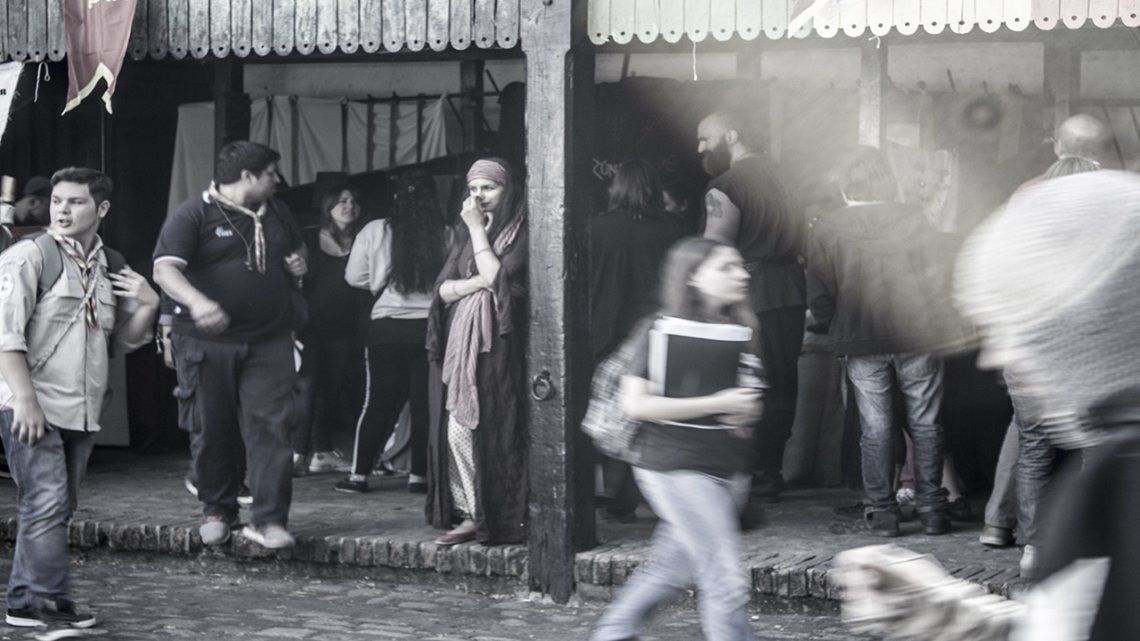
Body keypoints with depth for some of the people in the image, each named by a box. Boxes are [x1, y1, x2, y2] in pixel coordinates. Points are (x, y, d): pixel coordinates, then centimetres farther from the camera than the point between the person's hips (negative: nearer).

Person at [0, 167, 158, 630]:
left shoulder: (108, 267, 14)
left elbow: (124, 341, 22)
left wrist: (147, 306, 2)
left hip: (81, 412, 7)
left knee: (57, 508, 9)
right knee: (46, 503, -11)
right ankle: (48, 602, -6)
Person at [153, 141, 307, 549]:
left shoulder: (276, 213, 15)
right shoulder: (193, 215, -7)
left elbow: (296, 249, 33)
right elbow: (164, 269, -19)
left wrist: (299, 264, 8)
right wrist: (197, 302, -38)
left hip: (269, 344, 4)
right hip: (207, 343, -4)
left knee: (270, 427, -7)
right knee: (214, 431, 5)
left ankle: (269, 520, -6)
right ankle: (217, 512, 22)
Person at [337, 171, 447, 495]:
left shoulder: (375, 231, -3)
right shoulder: (446, 236, -5)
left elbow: (354, 277, 4)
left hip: (387, 328, 1)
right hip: (431, 326, -1)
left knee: (378, 402, 9)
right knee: (425, 403, 7)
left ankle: (359, 474, 10)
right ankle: (419, 474, 9)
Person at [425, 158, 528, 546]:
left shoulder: (521, 233, 0)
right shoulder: (466, 233, 18)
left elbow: (498, 277, -14)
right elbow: (442, 289, 11)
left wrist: (478, 228, -8)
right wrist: (479, 282, -7)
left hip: (498, 345, -6)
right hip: (460, 343, 6)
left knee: (494, 430, -8)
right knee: (457, 431, -1)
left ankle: (499, 517, -3)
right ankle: (470, 515, 2)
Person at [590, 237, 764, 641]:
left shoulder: (739, 331, 11)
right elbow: (635, 404, -15)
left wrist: (748, 411, 1)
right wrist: (718, 404, -18)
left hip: (729, 468, 7)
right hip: (678, 467, -7)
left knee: (670, 570, 15)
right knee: (726, 583, -10)